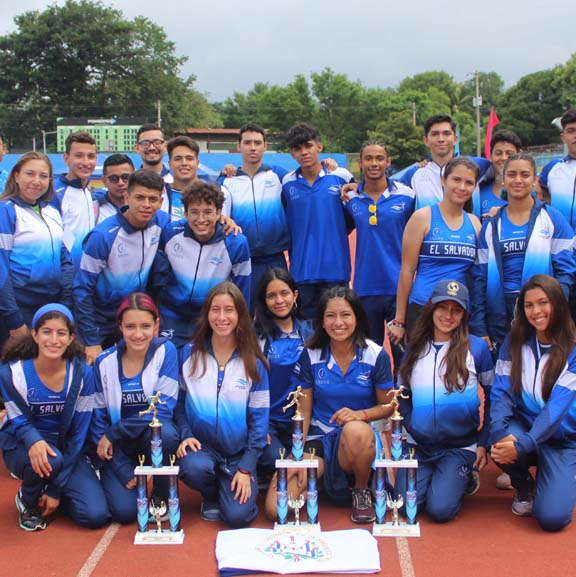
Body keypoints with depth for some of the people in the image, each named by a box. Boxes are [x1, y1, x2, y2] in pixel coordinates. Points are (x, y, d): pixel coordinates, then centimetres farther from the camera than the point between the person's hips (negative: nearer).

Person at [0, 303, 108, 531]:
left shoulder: (81, 373, -14)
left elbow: (79, 431, -11)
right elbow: (19, 421, -8)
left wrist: (57, 488, -14)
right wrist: (34, 441, -35)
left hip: (66, 449, 2)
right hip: (23, 446, -2)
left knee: (96, 515, -16)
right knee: (49, 460, -38)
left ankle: (49, 493, 15)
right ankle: (27, 498, -3)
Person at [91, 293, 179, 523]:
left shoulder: (166, 351, -11)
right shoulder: (104, 363, -5)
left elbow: (163, 410, -15)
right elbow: (98, 419, -3)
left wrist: (113, 433, -16)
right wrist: (126, 473, -11)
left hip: (154, 438, 0)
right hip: (118, 449, 0)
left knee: (163, 431, -35)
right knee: (124, 511, -22)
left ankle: (162, 497, -8)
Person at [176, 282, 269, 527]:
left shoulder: (254, 362, -3)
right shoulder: (190, 354, 0)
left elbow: (259, 419, -3)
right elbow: (180, 401, 4)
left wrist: (246, 468, -8)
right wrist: (185, 434, -14)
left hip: (239, 452, -1)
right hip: (201, 445, 1)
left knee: (238, 515, -20)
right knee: (193, 468, -34)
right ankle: (211, 496, 3)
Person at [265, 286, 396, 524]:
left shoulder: (375, 355, -5)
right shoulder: (311, 355, -2)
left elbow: (388, 406, 2)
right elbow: (303, 411, 2)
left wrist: (361, 414, -20)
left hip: (362, 436, -1)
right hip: (319, 438, 1)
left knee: (355, 429, -42)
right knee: (276, 509, -20)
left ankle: (362, 491, -9)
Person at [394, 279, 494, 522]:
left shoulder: (476, 348, -4)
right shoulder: (415, 349, 6)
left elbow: (492, 399, 1)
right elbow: (402, 395, 15)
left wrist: (484, 443, -4)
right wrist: (409, 425, -2)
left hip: (461, 446, -3)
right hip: (418, 445, 3)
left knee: (440, 509, -17)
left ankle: (465, 477, 14)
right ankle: (427, 477, 18)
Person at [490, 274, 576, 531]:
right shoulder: (515, 341, -1)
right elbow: (501, 391, -7)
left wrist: (524, 444, -33)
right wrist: (498, 430, -28)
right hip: (522, 425, 3)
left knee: (552, 517, -20)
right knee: (502, 445, -33)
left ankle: (554, 479, 16)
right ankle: (523, 488, 2)